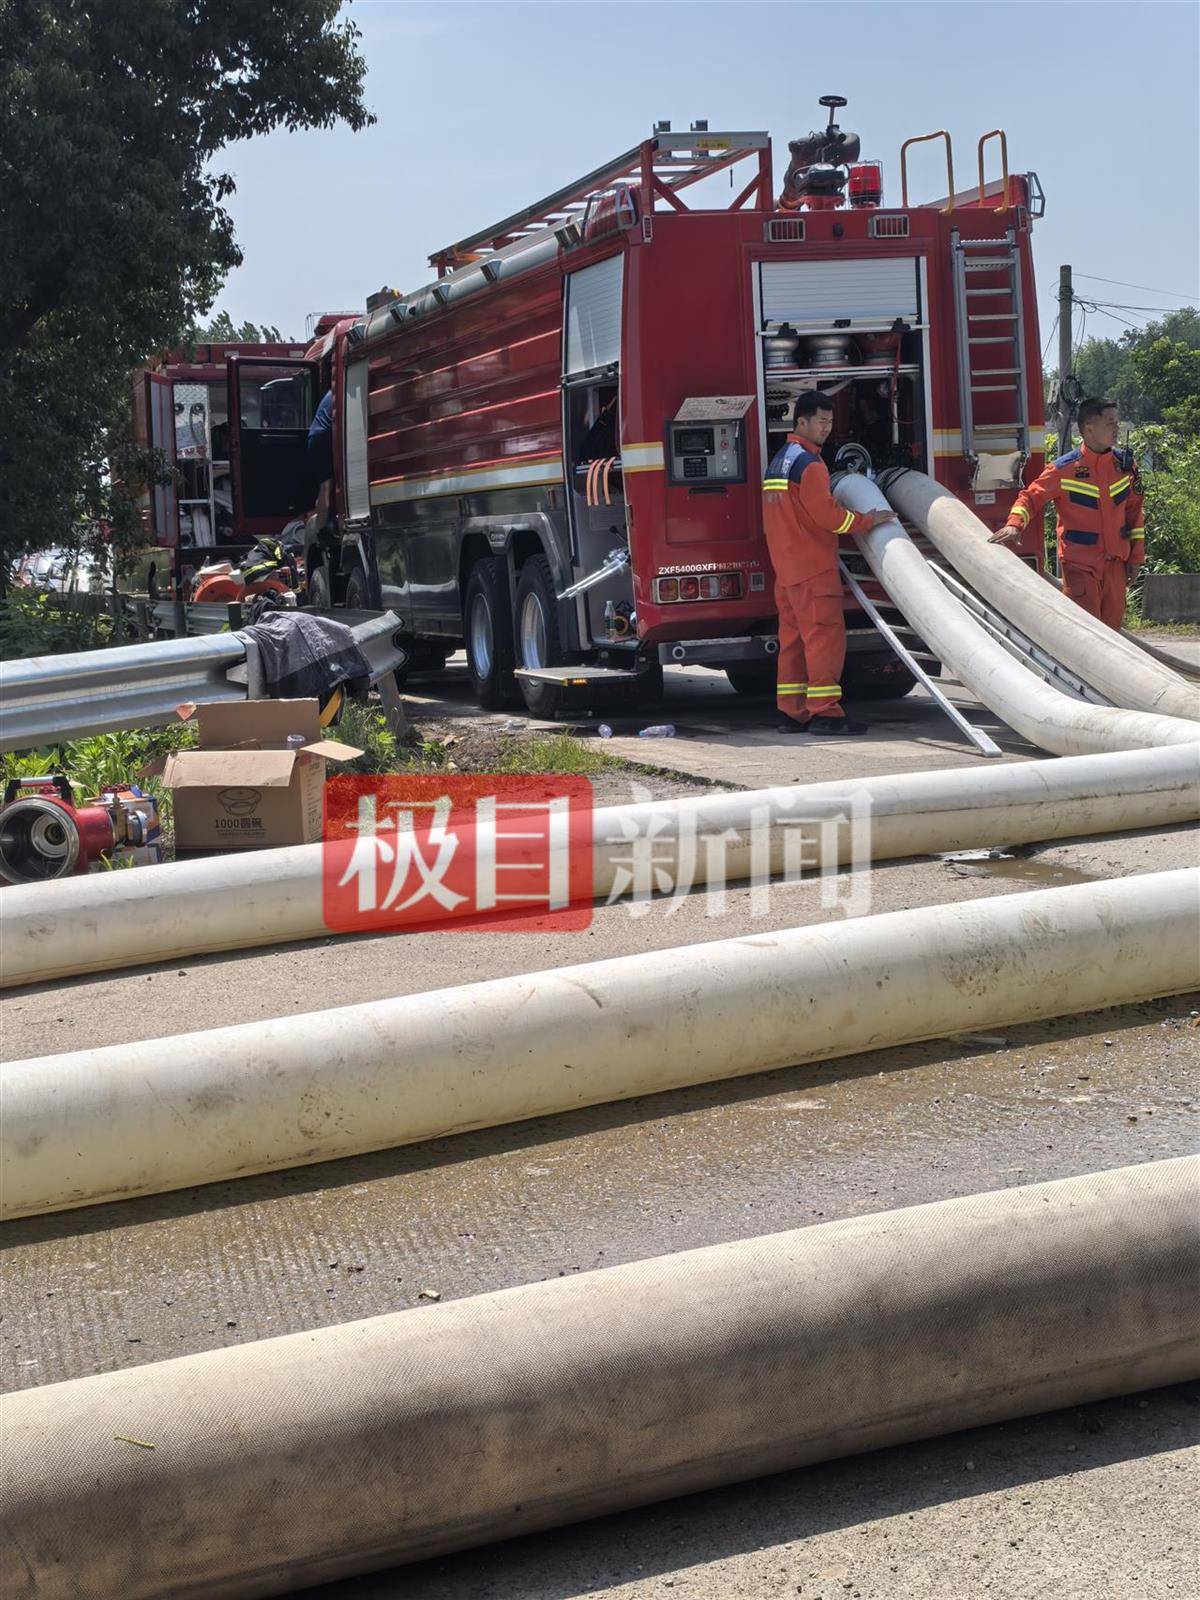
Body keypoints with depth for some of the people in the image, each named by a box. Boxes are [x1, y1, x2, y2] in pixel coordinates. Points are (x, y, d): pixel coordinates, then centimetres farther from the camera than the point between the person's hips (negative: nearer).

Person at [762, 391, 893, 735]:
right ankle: (824, 711, -11)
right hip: (814, 566, -10)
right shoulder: (808, 463, -13)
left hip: (785, 569, 10)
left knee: (793, 638, 10)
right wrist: (867, 521, -5)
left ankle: (792, 712, 12)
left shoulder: (778, 461, 18)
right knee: (825, 635, -9)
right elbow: (827, 514, -17)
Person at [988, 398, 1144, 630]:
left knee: (1112, 624, 9)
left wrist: (1135, 556, 10)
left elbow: (1133, 510, 13)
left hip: (1115, 562, 5)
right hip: (1080, 563, -5)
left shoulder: (1124, 464, 5)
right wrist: (1015, 524, -25)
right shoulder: (1065, 469, -10)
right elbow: (1031, 497, -5)